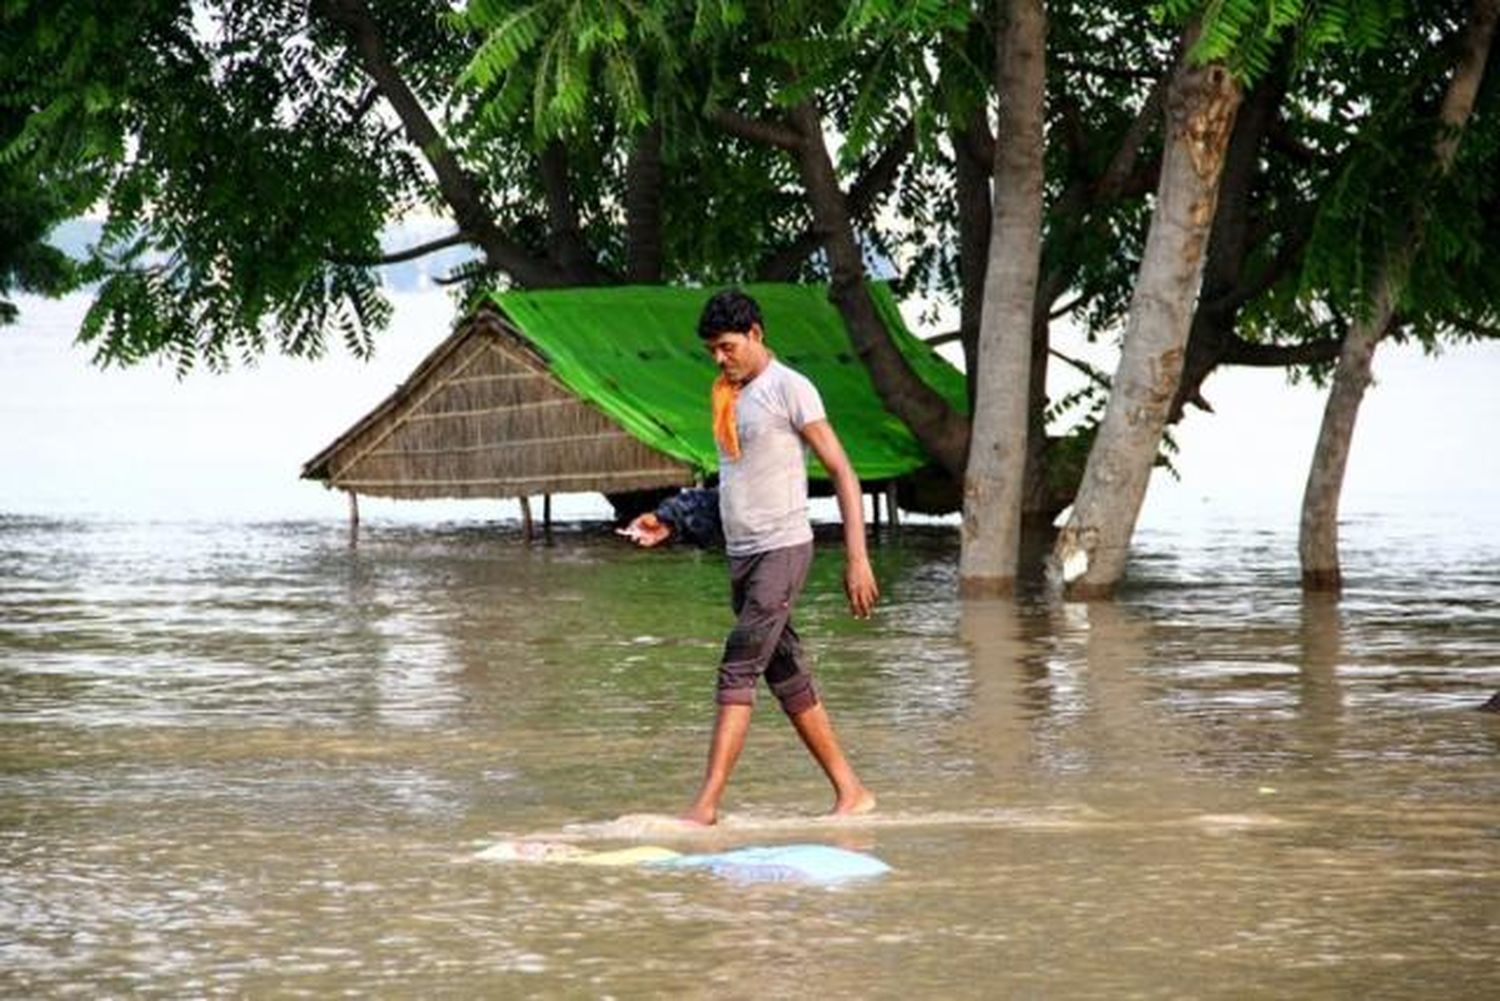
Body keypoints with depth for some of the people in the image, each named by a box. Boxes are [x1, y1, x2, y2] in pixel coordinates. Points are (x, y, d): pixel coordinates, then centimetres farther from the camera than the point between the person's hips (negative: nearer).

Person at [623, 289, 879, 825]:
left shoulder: (790, 389, -8)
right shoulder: (726, 396, 16)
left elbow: (842, 472, -10)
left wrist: (856, 557, -16)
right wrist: (670, 522, 14)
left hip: (782, 549, -8)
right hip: (741, 555, 8)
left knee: (738, 671, -14)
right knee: (788, 679, 8)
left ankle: (706, 804, -18)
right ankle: (851, 791, 15)